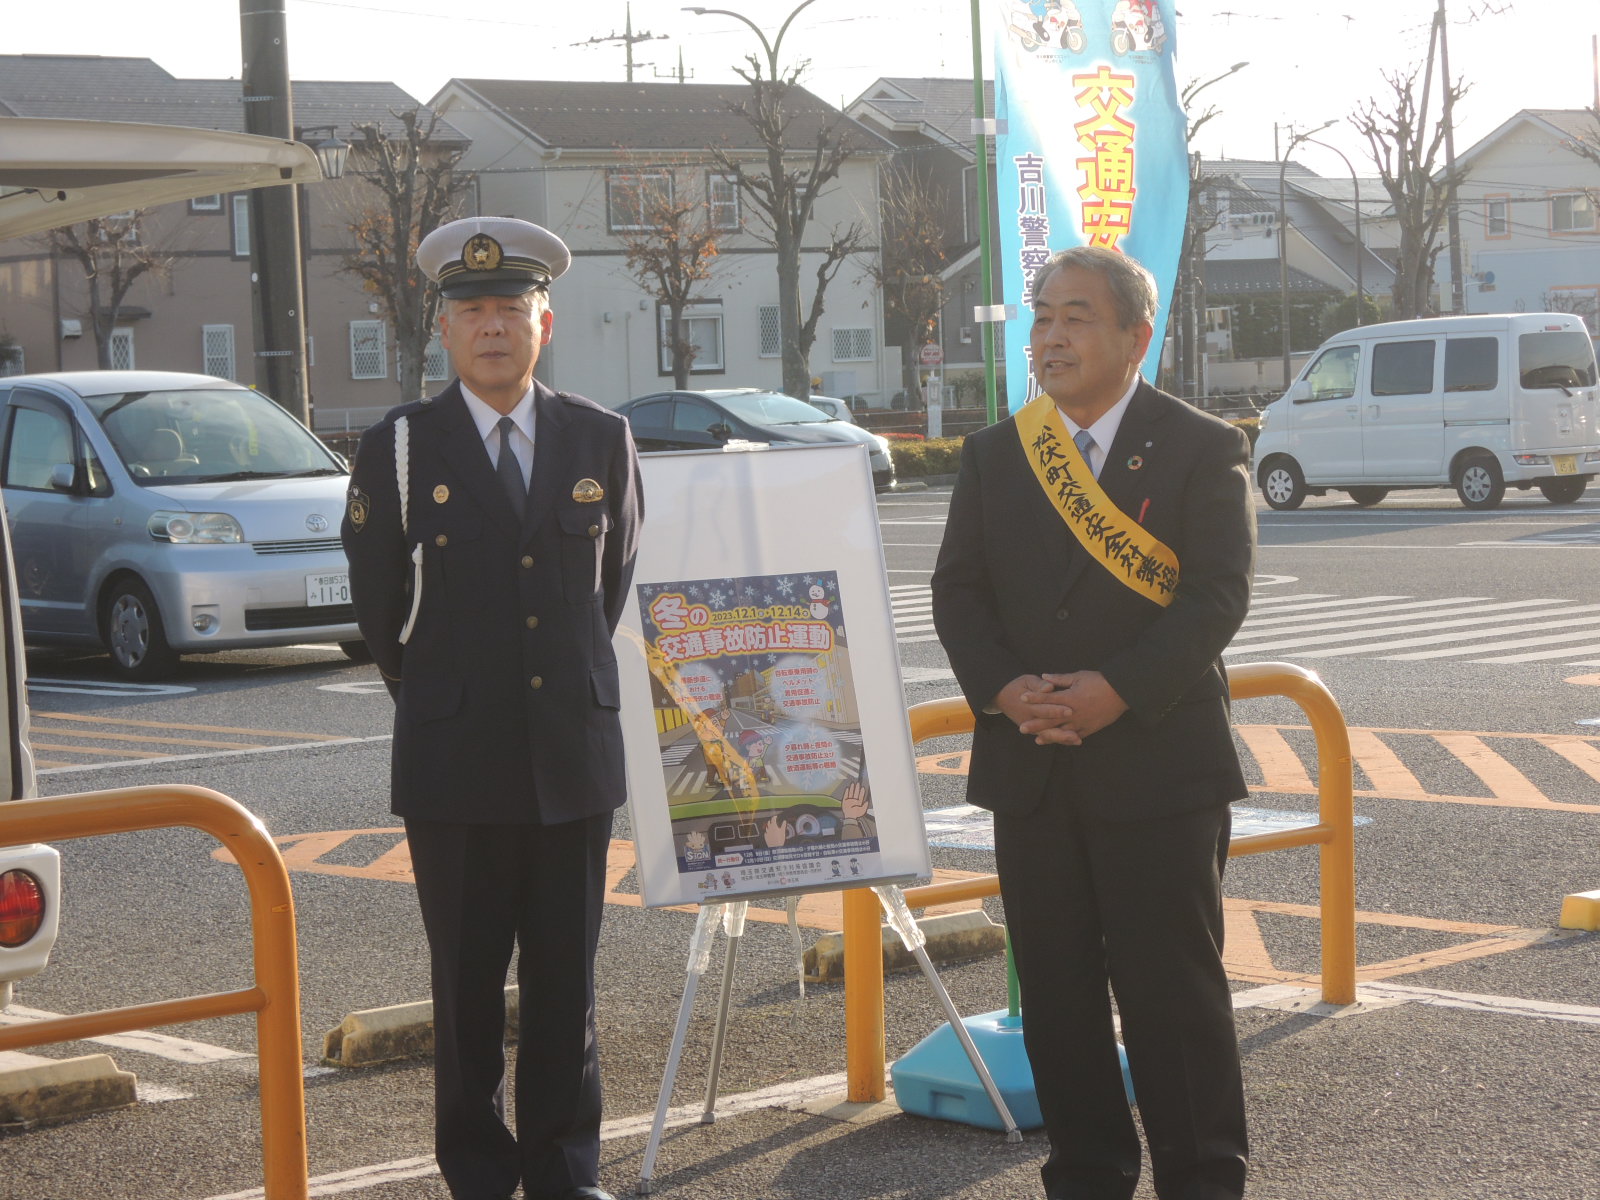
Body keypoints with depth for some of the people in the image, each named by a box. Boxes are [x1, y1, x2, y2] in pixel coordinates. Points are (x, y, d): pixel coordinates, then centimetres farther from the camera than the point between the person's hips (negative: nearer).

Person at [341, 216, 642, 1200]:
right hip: (455, 762, -2)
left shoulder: (602, 440, 6)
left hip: (575, 756, 2)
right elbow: (380, 602, 7)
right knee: (468, 978, 5)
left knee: (567, 974, 8)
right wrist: (436, 695, 11)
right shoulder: (401, 447, -1)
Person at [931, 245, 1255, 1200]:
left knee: (1174, 985, -2)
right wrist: (1002, 689, -10)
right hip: (1031, 765, 4)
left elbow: (1219, 594, -10)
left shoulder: (1203, 450, -2)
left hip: (1159, 760, -4)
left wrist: (1119, 691, -20)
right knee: (1056, 987, 9)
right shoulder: (994, 454, 12)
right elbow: (958, 590, 8)